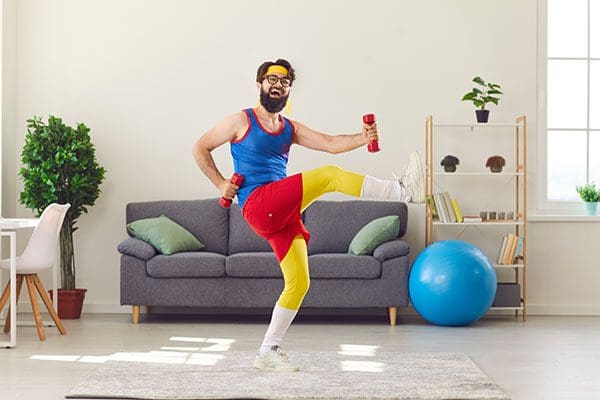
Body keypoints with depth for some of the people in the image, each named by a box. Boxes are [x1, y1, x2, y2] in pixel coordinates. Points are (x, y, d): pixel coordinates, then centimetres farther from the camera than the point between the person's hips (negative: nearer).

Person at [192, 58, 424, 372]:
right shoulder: (241, 121, 6)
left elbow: (330, 143, 6)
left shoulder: (290, 129, 20)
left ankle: (268, 352, 9)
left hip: (283, 214, 7)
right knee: (329, 175, -19)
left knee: (299, 283, 1)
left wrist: (362, 139, -11)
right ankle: (404, 191, -20)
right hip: (258, 205, -7)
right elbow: (200, 149, 10)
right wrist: (220, 183, -2)